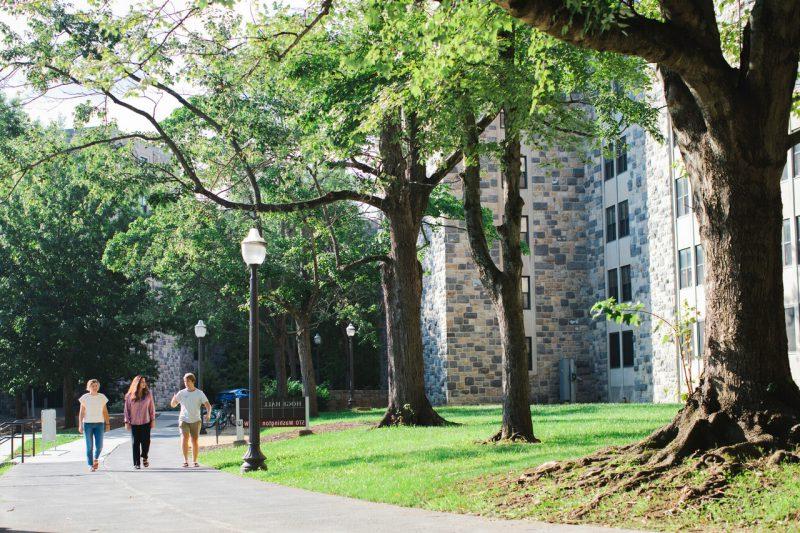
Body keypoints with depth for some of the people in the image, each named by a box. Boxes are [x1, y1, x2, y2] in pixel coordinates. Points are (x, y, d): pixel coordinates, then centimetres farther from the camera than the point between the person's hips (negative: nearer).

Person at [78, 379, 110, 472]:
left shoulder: (102, 397, 6)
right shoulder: (85, 397, 1)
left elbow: (105, 411, 10)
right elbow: (81, 412, 2)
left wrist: (108, 423, 6)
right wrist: (80, 425, -4)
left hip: (99, 423, 1)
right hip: (87, 423, -1)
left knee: (99, 446, -6)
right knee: (89, 446, -1)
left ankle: (95, 459, 23)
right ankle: (91, 465, 8)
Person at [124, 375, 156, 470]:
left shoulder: (148, 394, 4)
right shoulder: (130, 396, 1)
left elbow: (152, 408, 7)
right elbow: (127, 409, 4)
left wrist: (153, 420, 4)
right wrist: (127, 422, 0)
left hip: (146, 422, 0)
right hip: (134, 423, 0)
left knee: (146, 441, -4)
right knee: (136, 443, 1)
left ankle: (144, 457, 24)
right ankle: (136, 463, 8)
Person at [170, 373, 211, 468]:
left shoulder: (200, 393, 1)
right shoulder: (181, 393, 3)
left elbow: (208, 405, -6)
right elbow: (173, 405, 6)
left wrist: (208, 414, -26)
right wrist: (174, 399, -17)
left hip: (196, 420, 0)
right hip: (184, 420, 0)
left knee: (195, 440, 3)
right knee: (184, 438, -16)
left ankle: (195, 461, 14)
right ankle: (185, 460, -13)